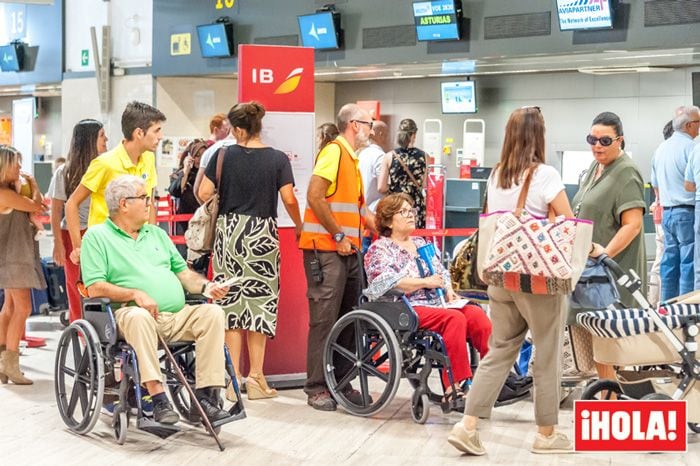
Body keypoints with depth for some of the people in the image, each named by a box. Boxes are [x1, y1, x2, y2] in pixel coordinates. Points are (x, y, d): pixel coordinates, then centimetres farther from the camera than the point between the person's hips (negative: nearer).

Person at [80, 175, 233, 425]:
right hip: (133, 312, -5)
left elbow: (183, 272, 23)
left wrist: (205, 286, 2)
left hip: (178, 315, 6)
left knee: (213, 313, -22)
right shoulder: (97, 236, 6)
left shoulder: (157, 233, 26)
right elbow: (95, 288, -5)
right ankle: (158, 399, -41)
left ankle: (205, 396, -25)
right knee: (139, 316, -39)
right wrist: (135, 294, -18)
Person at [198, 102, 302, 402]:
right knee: (260, 301, 6)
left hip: (229, 230, 1)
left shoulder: (224, 156, 0)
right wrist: (299, 226, 10)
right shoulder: (278, 159, -2)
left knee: (231, 302, 5)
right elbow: (289, 199, -8)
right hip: (262, 233, -1)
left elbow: (204, 193, -4)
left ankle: (233, 379, 7)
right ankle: (255, 377, 6)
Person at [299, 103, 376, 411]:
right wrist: (338, 236, -17)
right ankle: (317, 388, 0)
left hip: (347, 250, 9)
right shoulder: (333, 152, -10)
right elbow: (315, 197, -20)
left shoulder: (351, 158, 19)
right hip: (326, 249, -9)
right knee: (324, 319, -6)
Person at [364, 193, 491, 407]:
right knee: (454, 318, -32)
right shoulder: (379, 249, 4)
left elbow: (442, 273, 25)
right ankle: (455, 387, -35)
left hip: (437, 303, 7)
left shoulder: (422, 244, 26)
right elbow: (387, 283, -12)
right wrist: (425, 282, -12)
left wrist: (449, 290, 3)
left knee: (477, 314, -22)